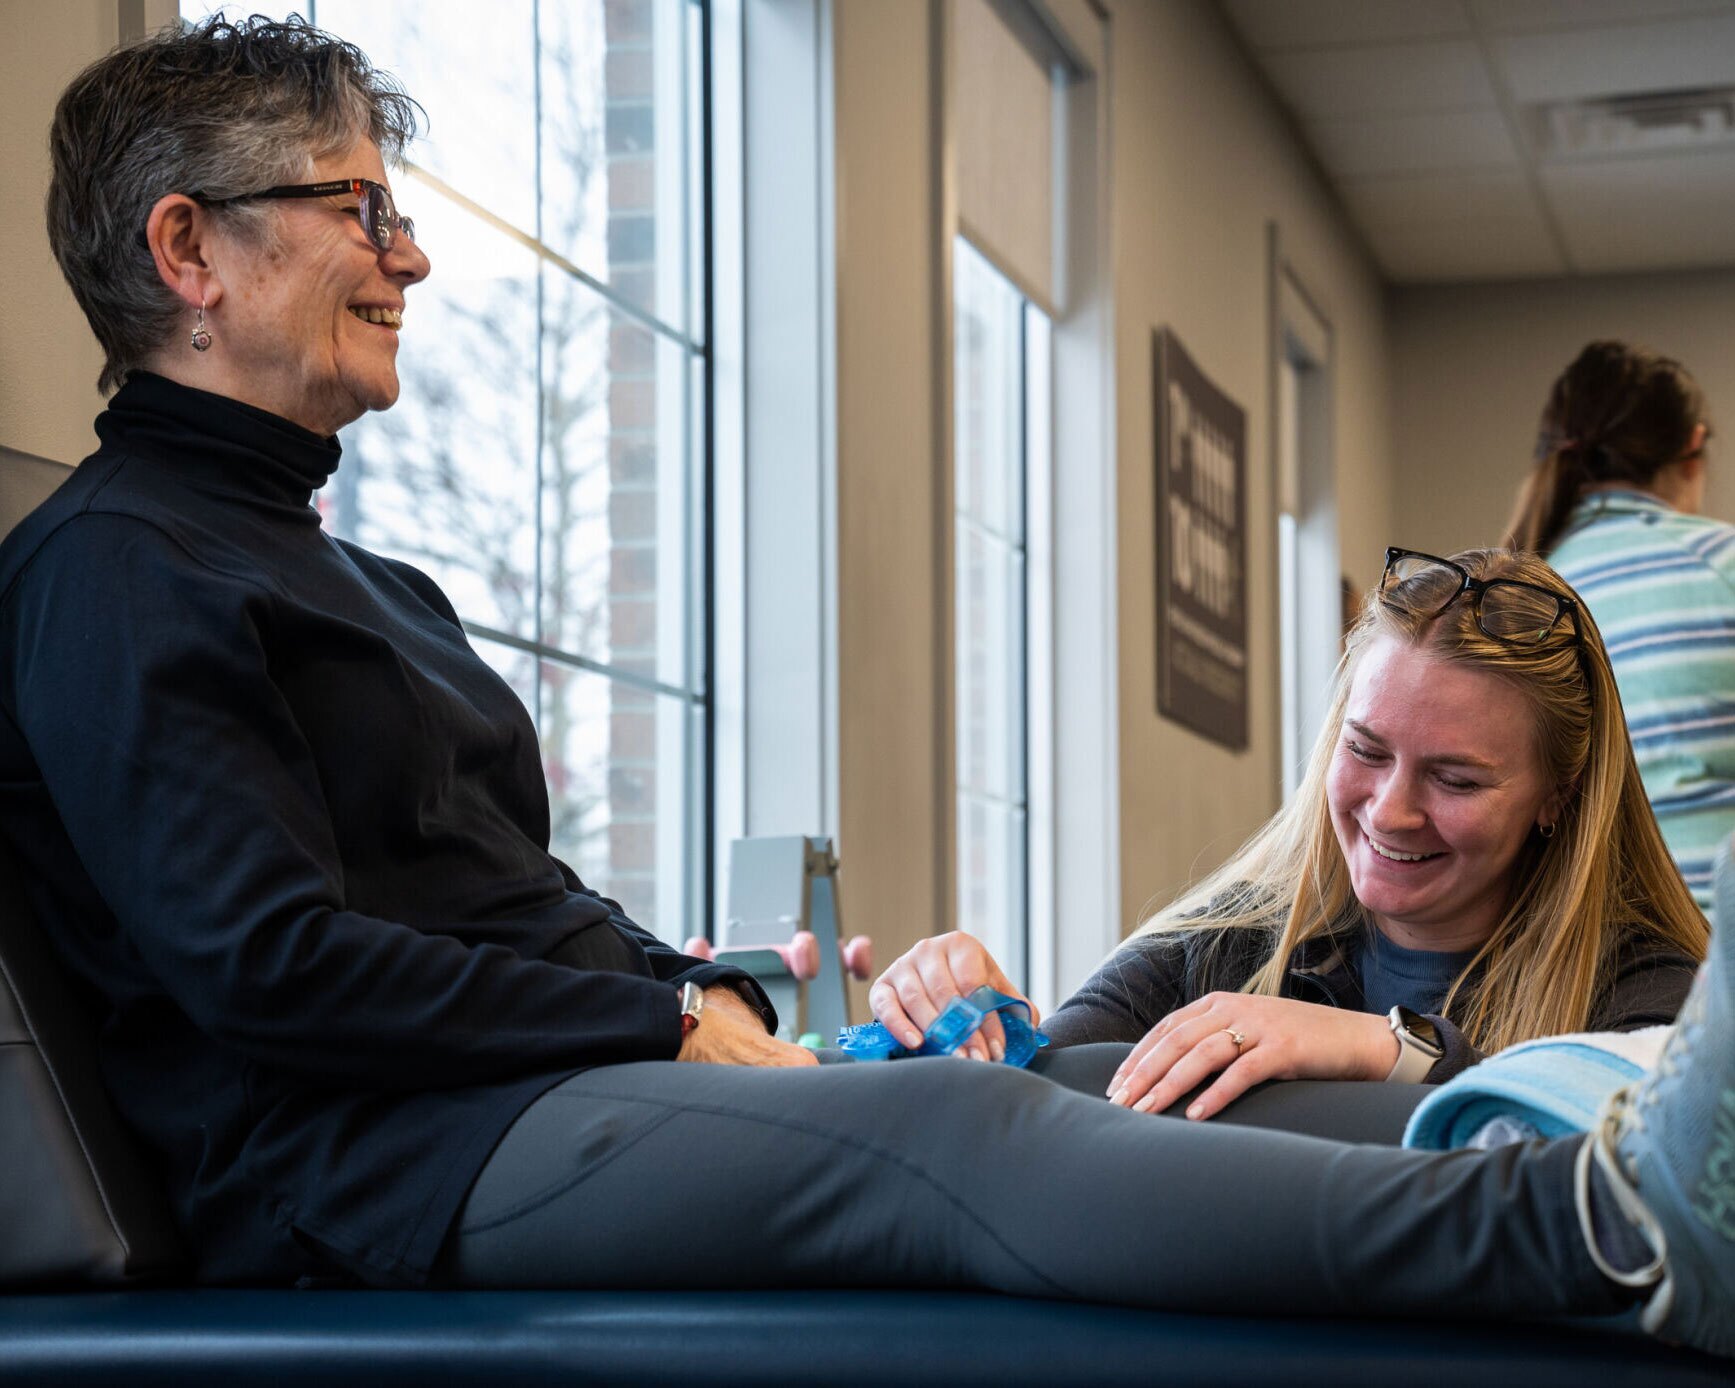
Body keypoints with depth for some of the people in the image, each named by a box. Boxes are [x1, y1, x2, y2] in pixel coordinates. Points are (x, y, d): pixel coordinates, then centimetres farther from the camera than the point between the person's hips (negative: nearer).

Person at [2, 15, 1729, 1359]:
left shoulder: (364, 581, 28)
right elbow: (264, 962, -15)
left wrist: (707, 992, 5)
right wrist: (670, 1023, -11)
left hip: (591, 1070, 10)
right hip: (388, 1151, -10)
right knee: (953, 1132, -31)